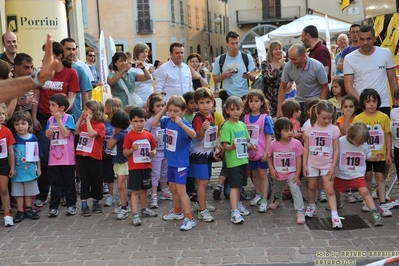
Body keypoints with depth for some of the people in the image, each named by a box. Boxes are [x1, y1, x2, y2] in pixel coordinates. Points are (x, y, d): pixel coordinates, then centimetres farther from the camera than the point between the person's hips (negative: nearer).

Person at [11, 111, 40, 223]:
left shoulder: (33, 138, -3)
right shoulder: (13, 138, -11)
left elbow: (37, 155, 5)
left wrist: (38, 168, 8)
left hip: (30, 170, 2)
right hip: (18, 170, -2)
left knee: (29, 191, 14)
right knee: (19, 192, 8)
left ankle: (28, 209, 27)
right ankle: (20, 211, 18)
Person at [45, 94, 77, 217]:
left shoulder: (69, 118, -8)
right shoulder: (50, 119, 7)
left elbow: (66, 134, -21)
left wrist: (59, 119, -19)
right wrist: (47, 134, -5)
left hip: (67, 158, -4)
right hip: (53, 157, 5)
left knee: (69, 183, 7)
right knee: (54, 183, 8)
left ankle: (71, 205, 19)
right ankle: (53, 207, 14)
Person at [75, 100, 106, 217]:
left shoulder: (100, 125, -9)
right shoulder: (84, 124, 11)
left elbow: (92, 134, -24)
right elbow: (75, 132, 0)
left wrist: (88, 120, -16)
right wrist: (81, 118, 1)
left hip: (95, 158, -4)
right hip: (83, 156, 5)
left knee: (96, 181, 8)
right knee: (84, 181, 5)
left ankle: (96, 202, 23)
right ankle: (84, 204, 8)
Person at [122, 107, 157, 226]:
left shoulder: (149, 135, 2)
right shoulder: (129, 136, -9)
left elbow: (154, 148, 13)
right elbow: (125, 153, -7)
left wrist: (153, 153, -9)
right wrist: (132, 149, -26)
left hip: (146, 167, 4)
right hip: (134, 168, -4)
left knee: (144, 189, 18)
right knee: (135, 191, -3)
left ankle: (144, 209, 34)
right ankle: (135, 214, -2)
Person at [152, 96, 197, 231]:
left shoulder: (184, 123, -22)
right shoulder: (167, 121, 0)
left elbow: (194, 135, -37)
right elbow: (154, 123, 10)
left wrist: (181, 124, -49)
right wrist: (163, 109, -1)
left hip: (181, 163, -8)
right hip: (170, 161, 8)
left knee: (180, 190, -8)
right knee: (173, 188, 21)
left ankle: (190, 219, -2)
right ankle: (177, 212, 39)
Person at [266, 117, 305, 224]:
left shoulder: (296, 143, -18)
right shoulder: (273, 144, -15)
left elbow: (299, 159, -13)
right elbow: (269, 157, -1)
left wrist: (297, 175, -14)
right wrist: (272, 170, -10)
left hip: (291, 174, -2)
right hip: (278, 174, 3)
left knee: (296, 190, -20)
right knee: (276, 190, 27)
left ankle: (300, 212, -16)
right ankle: (276, 200, 60)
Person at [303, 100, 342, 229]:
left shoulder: (334, 129, -7)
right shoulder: (310, 129, -3)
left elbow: (336, 150, -5)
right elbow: (306, 148, 2)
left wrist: (333, 167, -8)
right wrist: (304, 165, -1)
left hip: (327, 165, -2)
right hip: (312, 164, 2)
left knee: (329, 190, -8)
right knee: (311, 187, 17)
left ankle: (334, 216, -11)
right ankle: (311, 206, 41)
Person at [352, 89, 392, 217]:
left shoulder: (384, 117, -4)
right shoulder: (358, 119, -7)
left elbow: (388, 136, 1)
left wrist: (388, 154, 0)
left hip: (380, 154, 0)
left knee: (380, 177, 3)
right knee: (367, 176, 12)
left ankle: (383, 204, 6)